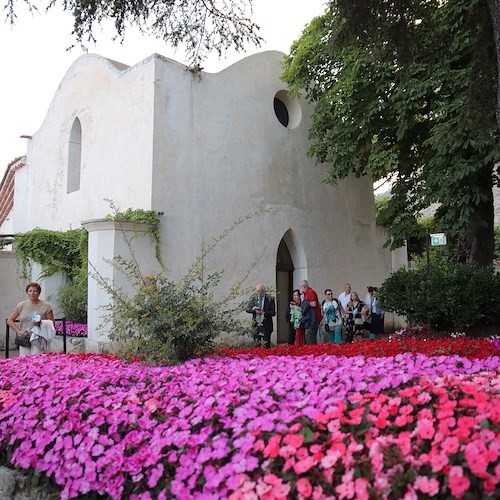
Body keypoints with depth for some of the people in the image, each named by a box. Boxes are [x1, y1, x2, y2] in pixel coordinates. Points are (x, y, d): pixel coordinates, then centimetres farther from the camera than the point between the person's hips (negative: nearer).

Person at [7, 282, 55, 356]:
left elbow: (52, 324, 3)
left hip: (38, 341, -3)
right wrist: (19, 331, -2)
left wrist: (41, 324, -16)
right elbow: (9, 320, 11)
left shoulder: (46, 306, 1)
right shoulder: (21, 305, 9)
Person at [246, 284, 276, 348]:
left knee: (266, 345, -2)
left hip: (266, 325, -4)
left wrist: (264, 312, -21)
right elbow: (247, 309, 7)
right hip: (256, 324, 4)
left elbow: (273, 313, -6)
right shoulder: (254, 298, 7)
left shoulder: (270, 299, -4)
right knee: (256, 344, 8)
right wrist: (252, 309, -14)